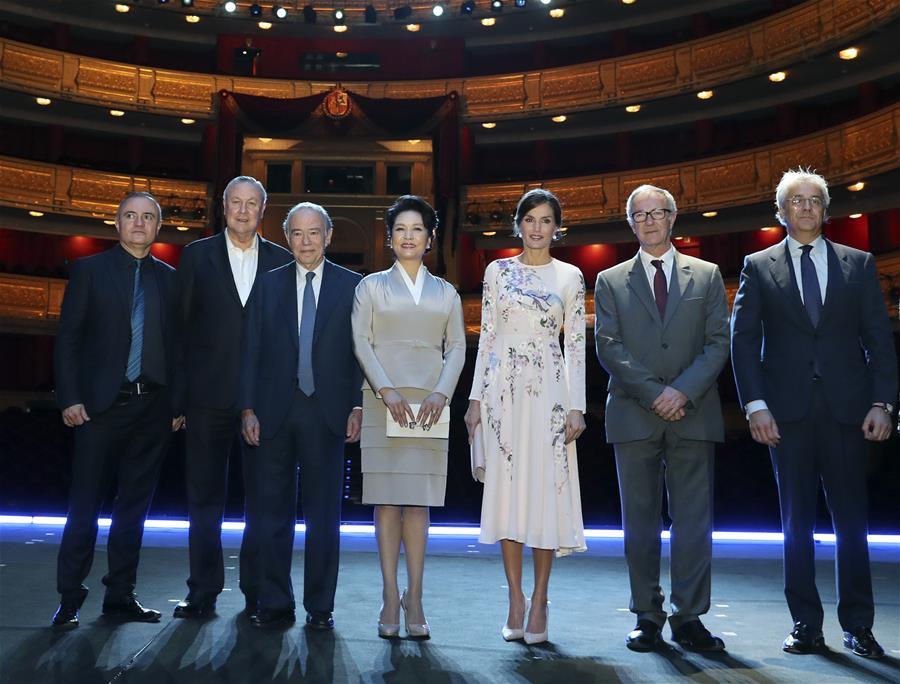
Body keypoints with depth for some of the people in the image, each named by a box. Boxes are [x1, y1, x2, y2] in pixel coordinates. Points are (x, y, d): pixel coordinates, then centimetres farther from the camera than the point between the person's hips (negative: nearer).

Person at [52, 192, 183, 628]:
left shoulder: (169, 279, 12)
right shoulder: (90, 270, 4)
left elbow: (177, 344, 10)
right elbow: (67, 338, 0)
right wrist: (70, 398, -9)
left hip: (153, 407, 3)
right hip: (102, 405, -3)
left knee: (135, 504, 8)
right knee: (85, 505, 1)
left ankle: (120, 595, 18)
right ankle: (70, 598, 10)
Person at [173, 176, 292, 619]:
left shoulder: (283, 262, 8)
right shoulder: (197, 256, 7)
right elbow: (180, 326, 5)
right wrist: (178, 392, -2)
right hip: (209, 395, 0)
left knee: (263, 499, 4)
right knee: (204, 496, 6)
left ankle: (257, 591, 15)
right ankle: (203, 592, 16)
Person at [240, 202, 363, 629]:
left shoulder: (351, 286, 5)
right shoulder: (267, 285, 9)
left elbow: (360, 351, 3)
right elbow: (251, 351, 6)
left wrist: (358, 406, -5)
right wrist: (247, 408, 0)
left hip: (326, 413, -1)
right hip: (274, 413, 2)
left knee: (323, 512, 5)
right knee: (273, 511, 7)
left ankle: (320, 607, 14)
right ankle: (274, 605, 17)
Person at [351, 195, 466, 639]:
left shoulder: (446, 293, 15)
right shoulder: (372, 286, 10)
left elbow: (457, 347, 7)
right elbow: (361, 342, 1)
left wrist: (441, 393, -9)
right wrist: (386, 390, -12)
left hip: (429, 403, 1)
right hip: (384, 400, -1)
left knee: (419, 501, 0)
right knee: (387, 500, -2)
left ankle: (414, 599, 3)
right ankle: (390, 598, 2)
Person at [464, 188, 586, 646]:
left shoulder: (570, 277, 7)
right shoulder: (497, 271, 9)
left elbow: (576, 344, 4)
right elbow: (486, 336, 8)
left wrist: (577, 406, -4)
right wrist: (476, 398, 1)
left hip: (549, 390, -1)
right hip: (503, 389, 1)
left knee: (547, 488, -2)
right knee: (506, 488, 1)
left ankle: (540, 600, 8)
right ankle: (515, 597, 11)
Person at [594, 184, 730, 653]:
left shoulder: (707, 276, 12)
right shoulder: (610, 282, 11)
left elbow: (719, 342, 3)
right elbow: (608, 347, 0)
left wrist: (683, 391, -11)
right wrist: (654, 393, -11)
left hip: (693, 414, 0)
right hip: (634, 415, 0)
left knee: (693, 519, 0)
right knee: (640, 521, 4)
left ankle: (688, 617, 8)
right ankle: (647, 617, 12)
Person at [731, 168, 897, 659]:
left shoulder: (859, 264, 10)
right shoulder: (758, 267, 7)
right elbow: (743, 340, 2)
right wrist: (755, 405, -8)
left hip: (846, 410, 1)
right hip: (788, 411, -1)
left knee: (851, 517, 4)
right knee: (796, 519, 4)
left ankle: (857, 625, 13)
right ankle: (806, 624, 11)